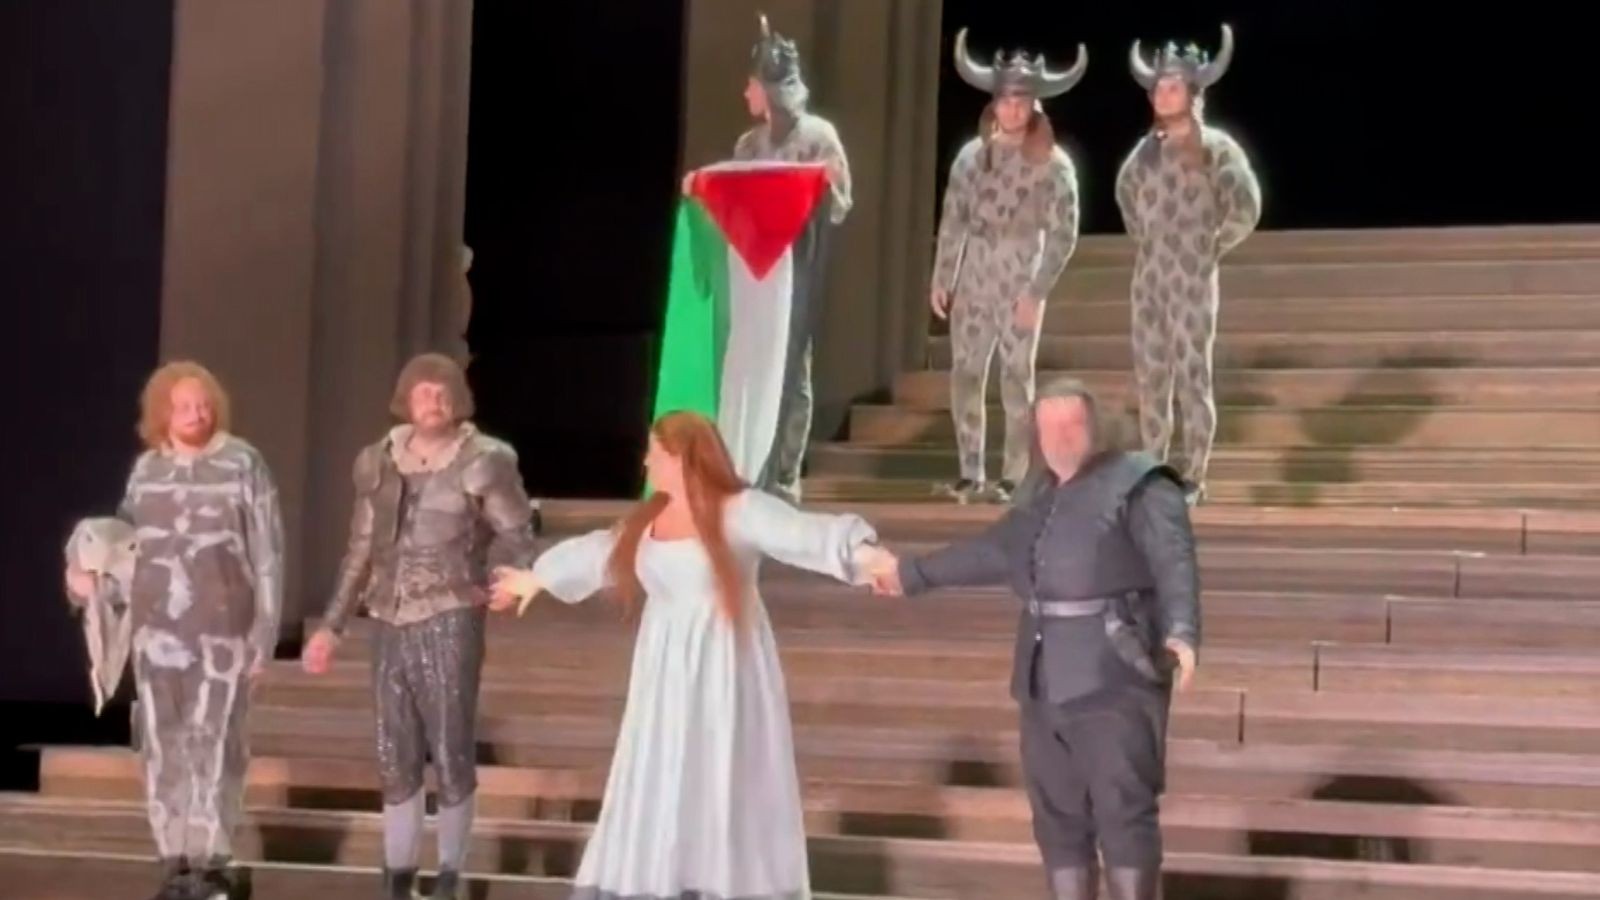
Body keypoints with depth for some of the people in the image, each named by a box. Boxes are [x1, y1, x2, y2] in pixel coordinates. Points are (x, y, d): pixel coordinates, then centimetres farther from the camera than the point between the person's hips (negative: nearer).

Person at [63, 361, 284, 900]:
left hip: (220, 628, -4)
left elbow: (267, 551, -4)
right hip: (156, 627, 4)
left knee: (212, 745, -6)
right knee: (163, 746, 5)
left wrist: (264, 631, -7)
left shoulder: (242, 463, -5)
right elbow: (128, 533, 21)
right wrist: (84, 559, 1)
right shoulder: (147, 468, 7)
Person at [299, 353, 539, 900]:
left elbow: (518, 537, 0)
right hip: (390, 624, 4)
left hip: (450, 622, -4)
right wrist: (331, 627, 14)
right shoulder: (379, 462, 10)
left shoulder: (483, 461, -4)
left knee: (451, 754, -1)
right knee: (395, 758, 9)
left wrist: (493, 584, -17)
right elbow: (361, 550, 15)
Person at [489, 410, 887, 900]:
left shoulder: (740, 511, -13)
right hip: (667, 675, 6)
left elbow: (803, 533, -28)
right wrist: (538, 576, 39)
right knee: (659, 790, 9)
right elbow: (599, 551, 25)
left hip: (723, 672, -6)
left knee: (723, 786, -4)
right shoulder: (650, 518, 8)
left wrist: (862, 552, -47)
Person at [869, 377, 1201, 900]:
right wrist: (913, 574, 41)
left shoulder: (1139, 486, -6)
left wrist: (1181, 631, -37)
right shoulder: (1039, 497, 17)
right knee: (1057, 814, 10)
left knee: (1124, 812, -10)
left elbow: (1175, 562, -19)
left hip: (1115, 679, -8)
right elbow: (993, 550, 33)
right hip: (1047, 680, 8)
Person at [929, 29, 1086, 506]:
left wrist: (1037, 290, -14)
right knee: (964, 376, 4)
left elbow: (1063, 235, -8)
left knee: (1016, 379, -1)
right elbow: (952, 220, 11)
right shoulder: (971, 155, 8)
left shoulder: (1051, 164, -5)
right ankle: (971, 474, 11)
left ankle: (1013, 478, 2)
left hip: (1019, 284, -4)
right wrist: (941, 278, 6)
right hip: (973, 281, 4)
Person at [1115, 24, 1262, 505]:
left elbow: (1245, 210, -14)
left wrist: (1212, 248, -6)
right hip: (1148, 279, 6)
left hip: (1192, 280, -6)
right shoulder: (1148, 148, 9)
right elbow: (1126, 191, 29)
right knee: (1150, 376, 8)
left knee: (1192, 379, -4)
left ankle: (1194, 478, 1)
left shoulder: (1214, 147, -8)